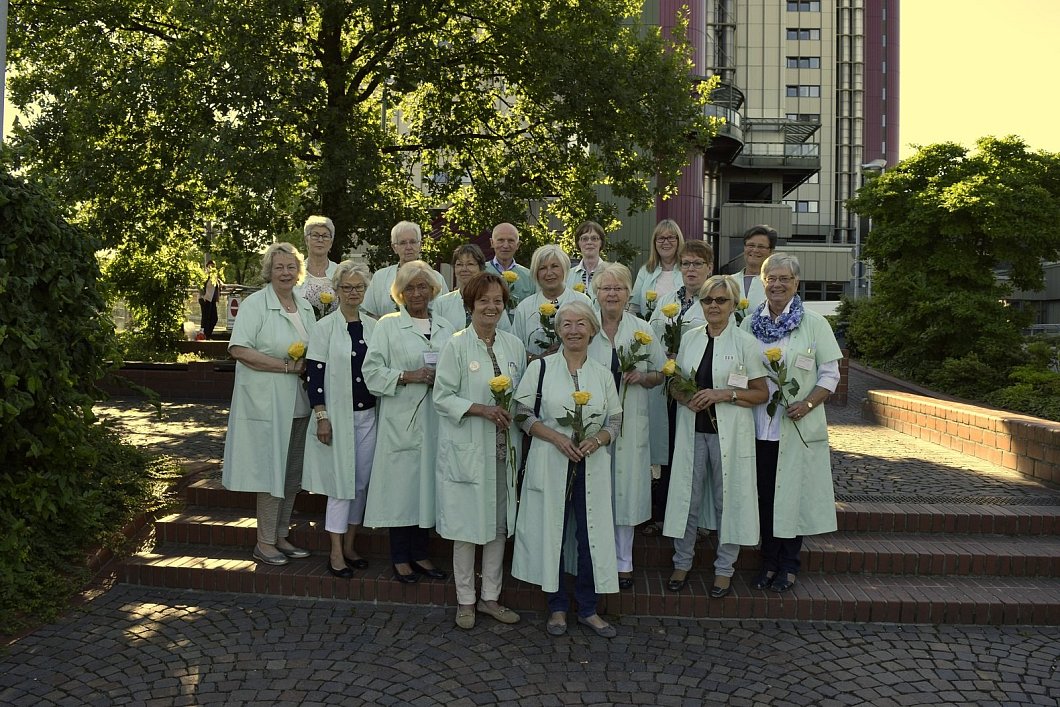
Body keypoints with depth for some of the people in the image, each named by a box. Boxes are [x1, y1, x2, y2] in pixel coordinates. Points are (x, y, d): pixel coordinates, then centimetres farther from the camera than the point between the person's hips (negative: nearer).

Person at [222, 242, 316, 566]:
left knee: (292, 472, 12)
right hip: (266, 402, -7)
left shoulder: (305, 307, 12)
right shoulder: (255, 304, -8)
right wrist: (287, 366, -19)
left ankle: (280, 536, 26)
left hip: (297, 402, 7)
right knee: (272, 470, -1)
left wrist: (308, 363, -1)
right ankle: (264, 542, 13)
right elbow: (238, 349, -19)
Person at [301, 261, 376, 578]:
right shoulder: (325, 327, -5)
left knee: (362, 482, 9)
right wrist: (321, 417, -14)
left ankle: (349, 547, 23)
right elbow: (314, 373, -8)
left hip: (368, 415, 5)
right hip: (337, 415, -4)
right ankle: (336, 554, 10)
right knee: (341, 482, -2)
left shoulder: (373, 326, 7)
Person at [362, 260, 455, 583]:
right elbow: (372, 370, -5)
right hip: (401, 419, -4)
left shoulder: (446, 327, 13)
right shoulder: (388, 325, 1)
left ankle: (419, 554, 22)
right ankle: (400, 558, 13)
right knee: (401, 484, 0)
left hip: (436, 419, 4)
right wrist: (408, 376, -15)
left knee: (428, 482, 8)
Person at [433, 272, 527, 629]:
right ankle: (465, 600, 21)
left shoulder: (514, 345, 7)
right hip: (467, 448, -4)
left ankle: (490, 596, 27)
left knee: (500, 524, 12)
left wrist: (512, 412, -2)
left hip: (504, 448, 5)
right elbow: (442, 396, -10)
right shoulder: (457, 345, -7)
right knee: (468, 524, 4)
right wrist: (482, 409, -20)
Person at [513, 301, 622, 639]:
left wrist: (596, 440, -11)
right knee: (552, 531, 5)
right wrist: (557, 437, -14)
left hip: (592, 467, 2)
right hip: (550, 464, -2)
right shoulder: (540, 367, 1)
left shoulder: (602, 374, 8)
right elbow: (523, 414, -2)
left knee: (592, 534, 5)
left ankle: (588, 608, 22)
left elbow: (615, 421, 10)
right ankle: (557, 607, 22)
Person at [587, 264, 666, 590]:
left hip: (629, 423, 1)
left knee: (625, 488, 5)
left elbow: (661, 373, 10)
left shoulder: (642, 330, 5)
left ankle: (623, 562, 19)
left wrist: (641, 377, -9)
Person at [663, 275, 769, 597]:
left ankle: (724, 569, 21)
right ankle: (682, 564, 24)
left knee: (728, 497, 5)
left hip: (729, 432, -3)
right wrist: (686, 398, -7)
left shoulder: (745, 342, -4)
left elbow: (761, 393, -3)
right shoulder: (690, 338, 8)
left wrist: (725, 393, -17)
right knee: (687, 495, 8)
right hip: (692, 429, 3)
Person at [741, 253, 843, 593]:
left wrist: (808, 403, -15)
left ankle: (789, 566, 19)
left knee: (793, 493, 5)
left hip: (798, 427, -2)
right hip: (759, 424, 3)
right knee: (764, 495, 9)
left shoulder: (813, 323, -1)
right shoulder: (749, 324, 8)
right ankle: (769, 562, 23)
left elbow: (830, 373, -1)